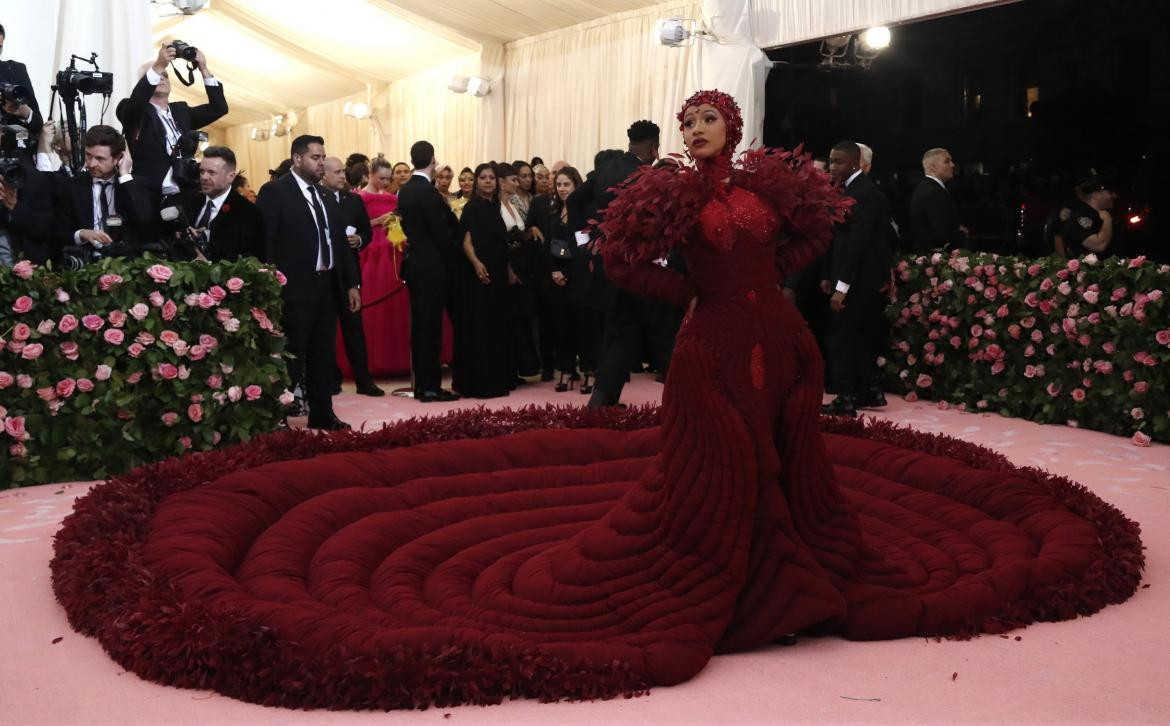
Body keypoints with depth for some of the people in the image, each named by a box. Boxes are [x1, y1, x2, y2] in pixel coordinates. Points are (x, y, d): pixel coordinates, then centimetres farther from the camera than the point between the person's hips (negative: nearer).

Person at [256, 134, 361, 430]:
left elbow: (340, 242, 18)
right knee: (291, 357, -2)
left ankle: (322, 413, 21)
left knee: (323, 355, 12)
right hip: (294, 288, -7)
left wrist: (351, 284, 12)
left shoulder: (327, 197, 16)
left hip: (327, 285, 7)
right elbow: (265, 243, -10)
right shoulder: (274, 192, -5)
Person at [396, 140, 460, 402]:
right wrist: (451, 260, -2)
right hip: (431, 265, -8)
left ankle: (421, 384, 18)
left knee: (419, 324, 12)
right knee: (430, 325, -4)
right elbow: (441, 232, -15)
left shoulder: (405, 190, 9)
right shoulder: (429, 191, -15)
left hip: (413, 262, 8)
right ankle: (430, 387, 0)